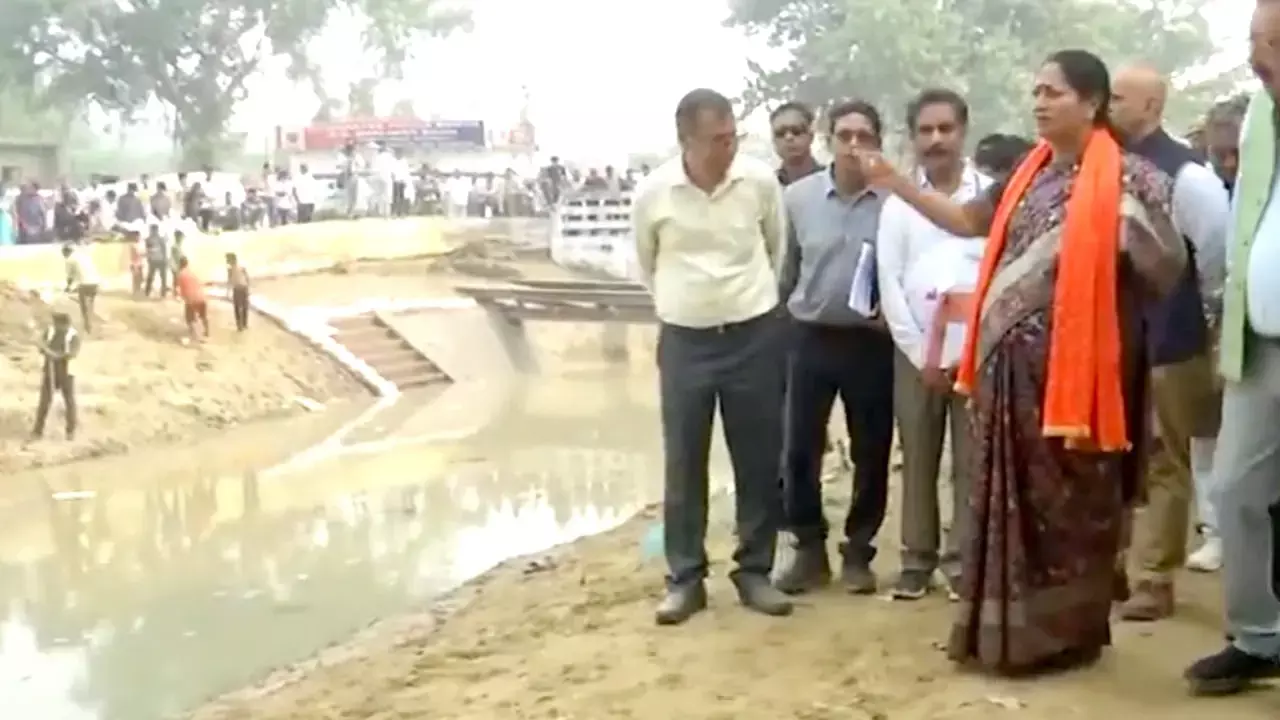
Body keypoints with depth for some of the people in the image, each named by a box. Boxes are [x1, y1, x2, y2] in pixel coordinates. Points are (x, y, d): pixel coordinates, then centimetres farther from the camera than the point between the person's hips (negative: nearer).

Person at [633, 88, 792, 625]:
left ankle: (755, 571, 20)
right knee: (683, 464, 5)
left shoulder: (760, 181, -8)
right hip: (684, 341, 0)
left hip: (754, 336, 1)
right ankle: (685, 578, 16)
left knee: (759, 461, 6)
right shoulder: (653, 193, -9)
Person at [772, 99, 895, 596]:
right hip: (810, 339, 2)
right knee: (799, 451, 4)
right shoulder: (798, 196, -1)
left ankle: (857, 553, 22)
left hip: (870, 343, -2)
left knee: (871, 455, 8)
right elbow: (784, 269, 8)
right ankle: (809, 550, 19)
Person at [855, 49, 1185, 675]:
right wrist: (895, 183, 17)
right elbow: (967, 221, 22)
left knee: (1069, 499, 5)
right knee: (1009, 496, 11)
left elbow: (1169, 269, -4)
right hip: (1013, 360, 6)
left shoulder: (1125, 177, -7)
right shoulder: (1028, 175, 11)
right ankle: (1006, 626, 23)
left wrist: (1129, 229, -19)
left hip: (1073, 362, -6)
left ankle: (1065, 629, 19)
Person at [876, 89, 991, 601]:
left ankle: (962, 560, 9)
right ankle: (917, 559, 15)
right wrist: (922, 354, -4)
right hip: (915, 352, 2)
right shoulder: (899, 202, 6)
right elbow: (889, 283, 1)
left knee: (972, 461, 1)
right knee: (917, 460, 7)